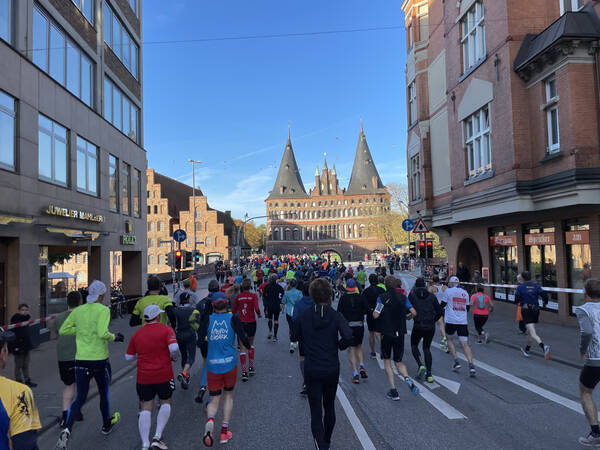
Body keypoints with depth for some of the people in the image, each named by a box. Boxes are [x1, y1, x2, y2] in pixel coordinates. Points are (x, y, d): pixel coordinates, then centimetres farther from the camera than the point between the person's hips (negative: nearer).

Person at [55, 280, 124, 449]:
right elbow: (103, 333, -24)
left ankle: (66, 430, -10)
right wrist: (114, 337, -5)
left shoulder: (78, 311, 3)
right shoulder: (103, 310, -12)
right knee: (104, 393, 17)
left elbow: (63, 330, 10)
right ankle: (106, 425, 35)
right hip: (100, 360, -4)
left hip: (81, 360, 4)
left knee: (80, 398, 9)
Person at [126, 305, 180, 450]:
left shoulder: (137, 334, 5)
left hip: (143, 377, 3)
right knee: (165, 403, 17)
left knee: (146, 408, 9)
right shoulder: (166, 330, -8)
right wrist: (174, 358, -1)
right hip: (164, 375, -2)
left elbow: (128, 357, 11)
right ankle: (157, 437, 7)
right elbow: (174, 348, -21)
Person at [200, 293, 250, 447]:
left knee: (214, 399, 11)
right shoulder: (233, 318, -4)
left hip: (213, 365, 0)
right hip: (230, 363, 0)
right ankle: (224, 431, 15)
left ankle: (210, 420, -20)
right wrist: (248, 346, 14)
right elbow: (243, 338, -8)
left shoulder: (208, 319, -1)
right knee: (228, 395, 20)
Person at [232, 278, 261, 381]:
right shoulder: (253, 296, -7)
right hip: (251, 322, -1)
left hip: (240, 323, 1)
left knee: (242, 348, 4)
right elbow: (256, 309, -17)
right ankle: (251, 367, 22)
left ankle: (244, 372, -3)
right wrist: (259, 314, 3)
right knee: (251, 344, 22)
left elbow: (233, 311, 2)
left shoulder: (238, 297, 0)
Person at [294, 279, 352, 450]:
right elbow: (348, 336, -25)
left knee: (316, 412, 4)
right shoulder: (336, 316, -11)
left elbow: (297, 337, 5)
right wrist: (339, 346, -5)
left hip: (311, 370, -1)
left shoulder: (303, 316, -7)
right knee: (329, 407, 22)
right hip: (332, 369, 1)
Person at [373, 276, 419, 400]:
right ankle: (407, 378, -15)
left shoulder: (382, 297, -9)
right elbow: (414, 313, -2)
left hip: (386, 333, -3)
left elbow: (376, 315, -14)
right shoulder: (403, 297, 0)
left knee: (387, 361, 12)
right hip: (400, 334, 3)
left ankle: (393, 391, 4)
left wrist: (374, 310, 7)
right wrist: (406, 315, 18)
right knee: (398, 362, 15)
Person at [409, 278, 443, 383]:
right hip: (431, 327, 3)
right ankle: (429, 374, 11)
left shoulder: (412, 295, -1)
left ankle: (420, 365, -4)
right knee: (427, 348, 18)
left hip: (418, 326, -3)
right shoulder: (431, 296, 6)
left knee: (414, 346, 20)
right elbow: (440, 311, 6)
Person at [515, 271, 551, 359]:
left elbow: (516, 300, -6)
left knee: (533, 334, -12)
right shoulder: (536, 286, 7)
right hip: (536, 310, 5)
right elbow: (544, 294, -4)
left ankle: (544, 347, -36)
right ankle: (526, 350, 34)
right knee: (530, 331, 20)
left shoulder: (520, 287, -3)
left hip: (526, 310, -5)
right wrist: (545, 302, 16)